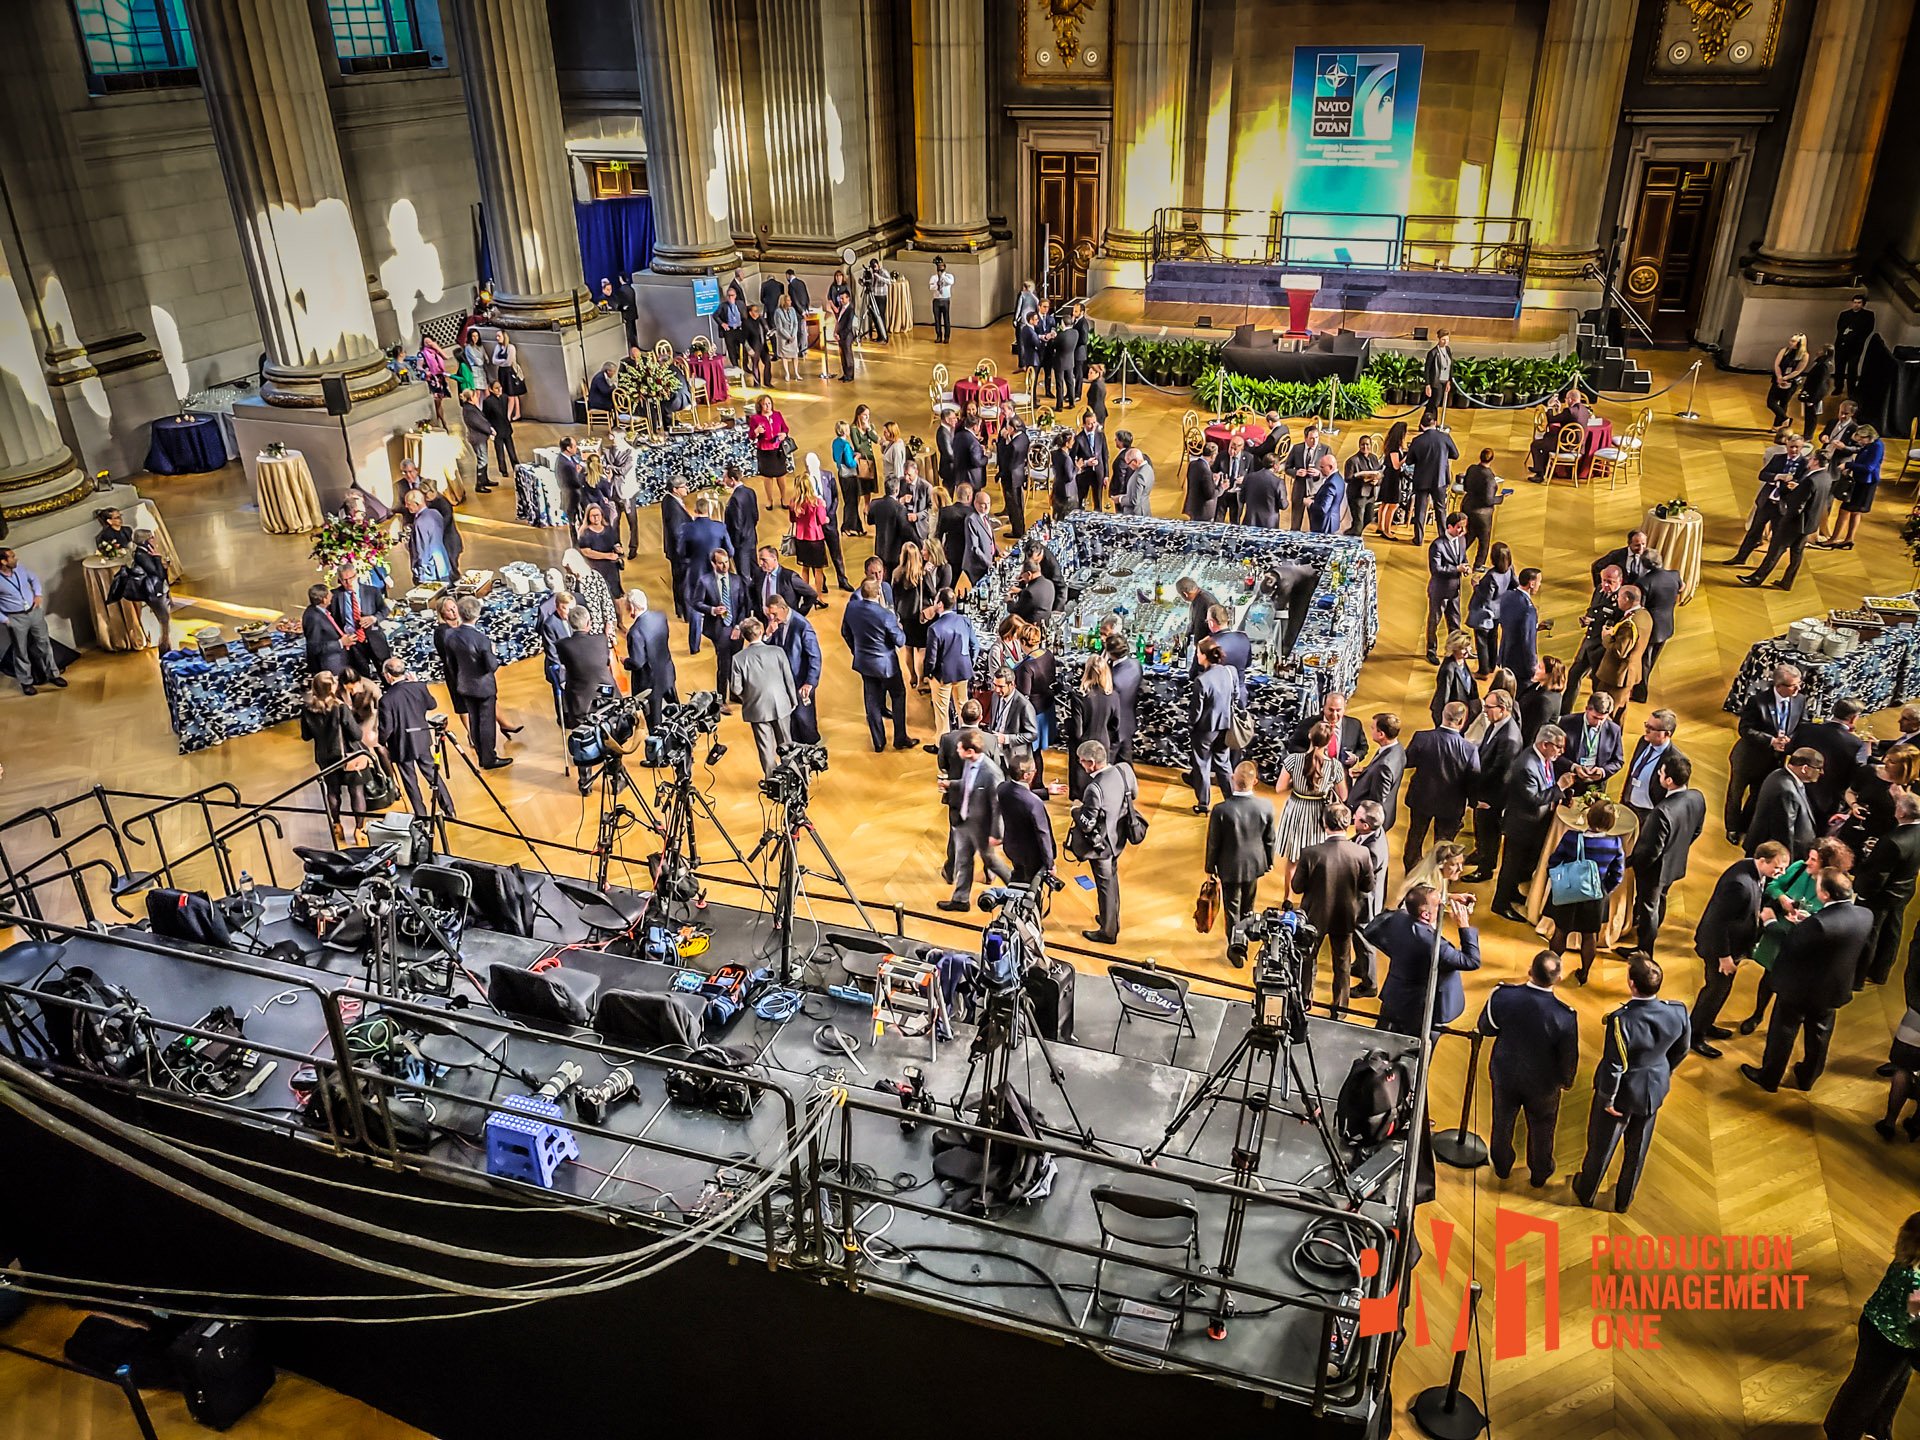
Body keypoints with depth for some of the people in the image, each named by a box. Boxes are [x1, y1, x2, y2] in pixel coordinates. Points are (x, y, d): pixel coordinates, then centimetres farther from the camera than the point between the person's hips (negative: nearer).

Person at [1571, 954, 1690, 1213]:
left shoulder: (1621, 1020, -36)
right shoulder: (1678, 1012, -22)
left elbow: (1613, 1066, -26)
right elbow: (1681, 1050, -2)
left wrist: (1607, 1098, -9)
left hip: (1622, 1094, -4)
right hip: (1654, 1090, 4)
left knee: (1601, 1146, 21)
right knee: (1637, 1149, 25)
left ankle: (1586, 1192, 44)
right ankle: (1624, 1200, 46)